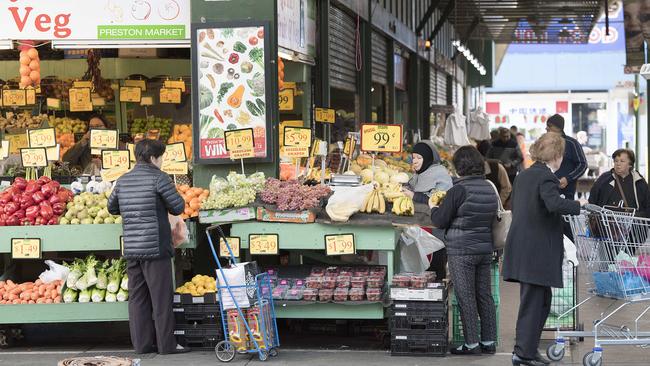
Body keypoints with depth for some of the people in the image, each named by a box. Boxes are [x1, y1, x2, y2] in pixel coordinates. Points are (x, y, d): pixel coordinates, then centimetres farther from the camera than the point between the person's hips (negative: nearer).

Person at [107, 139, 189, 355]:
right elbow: (178, 207, -6)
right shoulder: (158, 178, -8)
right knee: (161, 297, -1)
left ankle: (142, 343, 12)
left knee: (137, 297, 9)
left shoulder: (123, 181, 10)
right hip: (155, 247, -6)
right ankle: (166, 344, 2)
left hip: (131, 249, 6)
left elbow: (112, 208, 23)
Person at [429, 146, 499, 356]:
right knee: (484, 295, 11)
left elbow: (440, 221, -10)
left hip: (462, 251, -7)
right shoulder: (490, 189, 7)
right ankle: (488, 342, 15)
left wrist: (433, 207, 10)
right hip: (485, 249, 7)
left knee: (466, 297, -1)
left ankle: (472, 344, 1)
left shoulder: (459, 190, -15)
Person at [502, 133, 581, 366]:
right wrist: (579, 206, -18)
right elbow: (555, 204, -30)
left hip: (521, 248, 9)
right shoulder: (547, 177, -13)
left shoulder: (523, 176, 15)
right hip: (538, 250, -9)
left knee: (541, 299, 16)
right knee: (534, 301, -2)